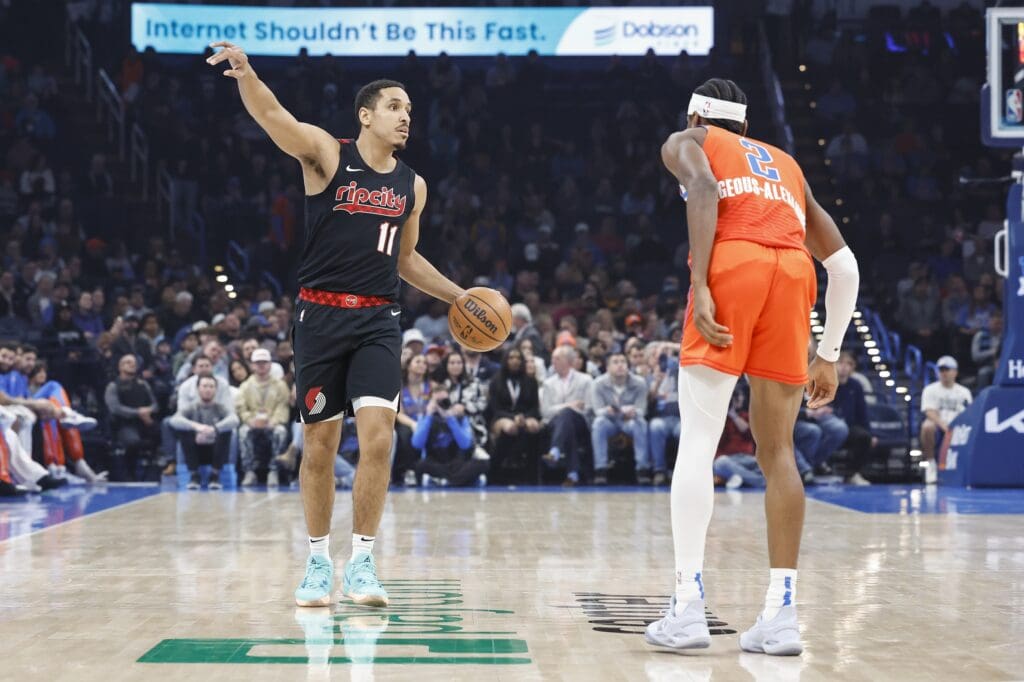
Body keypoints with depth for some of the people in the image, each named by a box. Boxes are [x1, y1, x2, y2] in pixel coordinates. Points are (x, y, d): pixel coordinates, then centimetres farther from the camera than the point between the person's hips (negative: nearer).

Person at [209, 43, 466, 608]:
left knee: (378, 438, -13)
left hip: (378, 321, 3)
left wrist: (457, 295, 21)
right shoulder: (327, 155, -2)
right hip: (321, 316, -3)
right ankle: (318, 561, 19)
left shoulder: (412, 185, 12)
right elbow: (272, 116, -21)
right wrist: (247, 74, -41)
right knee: (320, 444, 4)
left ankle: (361, 562, -3)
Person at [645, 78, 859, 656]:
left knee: (698, 441, -2)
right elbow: (845, 266, 28)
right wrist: (830, 354, 31)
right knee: (777, 448, 9)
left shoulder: (686, 142, 23)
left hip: (733, 263, -4)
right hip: (793, 272, 4)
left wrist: (699, 286, -11)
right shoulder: (785, 164, 36)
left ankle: (689, 607, -9)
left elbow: (703, 188, -3)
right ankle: (782, 614, 3)